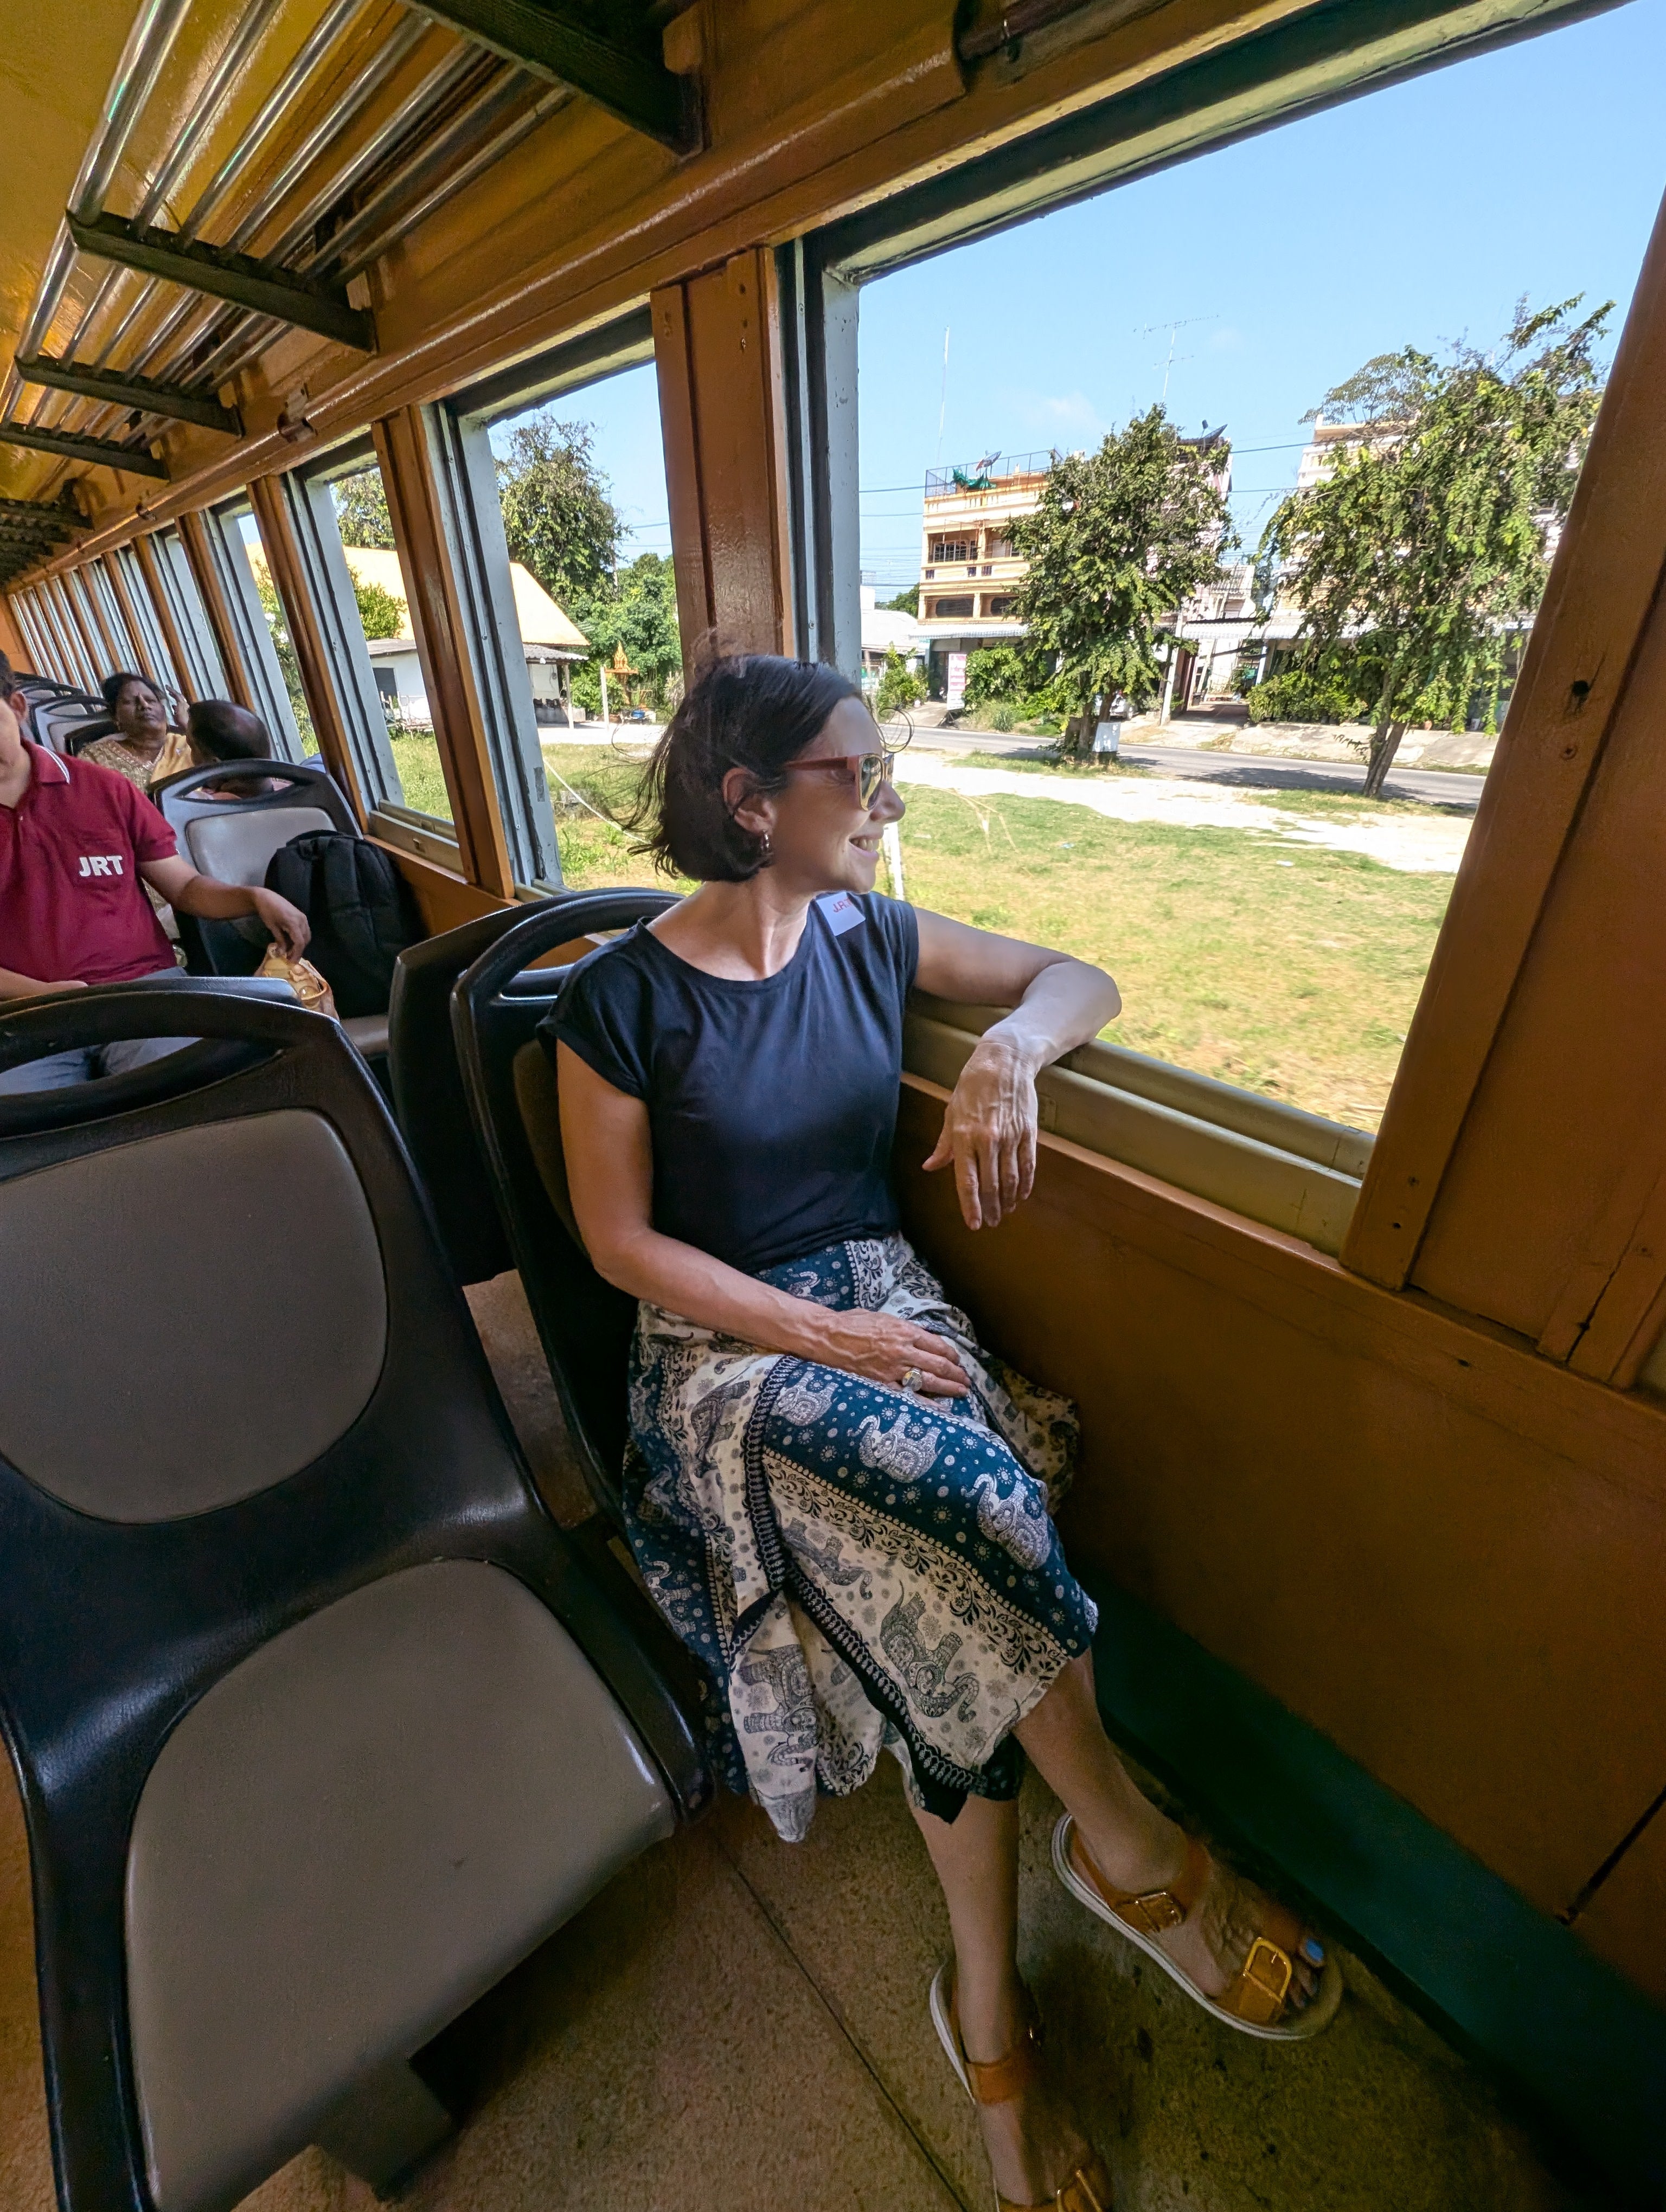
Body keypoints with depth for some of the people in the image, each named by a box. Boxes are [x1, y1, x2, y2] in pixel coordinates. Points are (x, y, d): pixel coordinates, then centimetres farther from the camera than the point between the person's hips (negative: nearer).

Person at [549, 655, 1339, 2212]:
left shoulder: (870, 939, 7)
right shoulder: (620, 1001, -6)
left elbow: (1081, 980, 11)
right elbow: (621, 1241, -7)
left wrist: (1008, 1049, -14)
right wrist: (822, 1337, -16)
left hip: (882, 1303, 4)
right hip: (722, 1343, -3)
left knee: (938, 1598, -22)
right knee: (954, 1503, -29)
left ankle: (989, 2012, 0)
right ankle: (1127, 1844, -4)